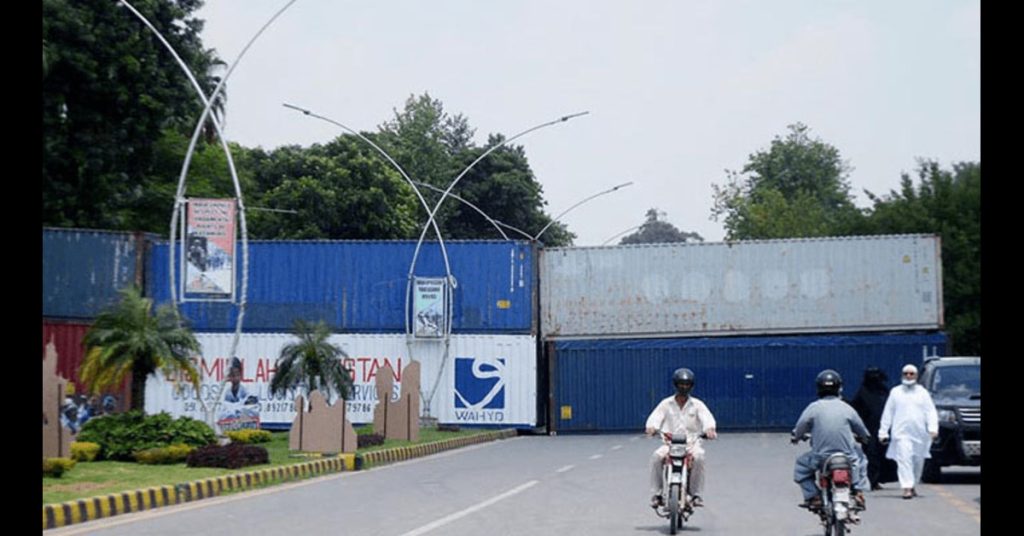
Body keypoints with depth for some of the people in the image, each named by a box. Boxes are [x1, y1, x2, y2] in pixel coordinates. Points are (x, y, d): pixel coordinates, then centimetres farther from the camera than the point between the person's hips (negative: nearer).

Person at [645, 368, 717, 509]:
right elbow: (656, 417, -6)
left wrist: (710, 429, -33)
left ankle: (696, 494, -25)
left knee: (699, 456, -33)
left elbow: (707, 418, -9)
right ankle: (656, 494, -20)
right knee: (656, 456, -29)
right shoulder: (666, 404, 9)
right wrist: (651, 427, -30)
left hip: (691, 443, -1)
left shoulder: (697, 404, 8)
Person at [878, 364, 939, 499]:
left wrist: (933, 428, -11)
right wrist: (883, 432, 5)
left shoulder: (923, 392, 12)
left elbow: (931, 412, 5)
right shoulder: (895, 392, 10)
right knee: (904, 460, -15)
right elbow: (887, 413, 10)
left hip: (920, 433, 2)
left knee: (918, 461, 7)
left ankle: (913, 485, 25)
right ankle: (907, 488, -19)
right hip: (901, 433, -2)